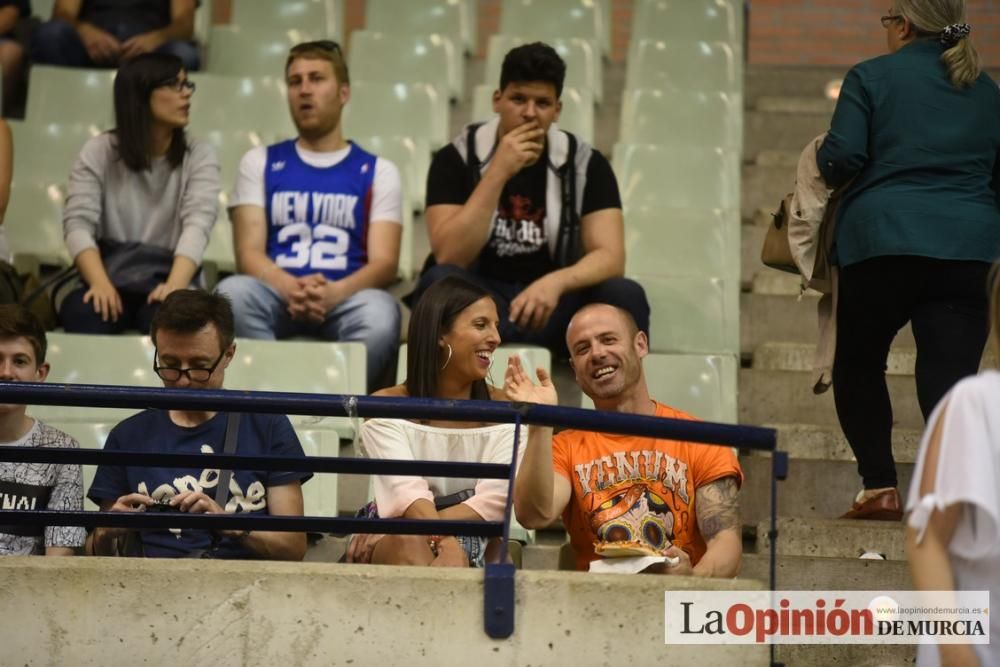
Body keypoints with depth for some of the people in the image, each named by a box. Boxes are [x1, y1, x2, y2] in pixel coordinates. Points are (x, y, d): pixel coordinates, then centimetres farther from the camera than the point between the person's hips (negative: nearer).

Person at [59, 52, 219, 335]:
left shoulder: (199, 155, 5)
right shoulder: (99, 152, 6)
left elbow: (198, 223, -12)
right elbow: (78, 222, -6)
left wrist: (174, 286, -32)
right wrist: (101, 283, -27)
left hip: (166, 278, 0)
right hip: (110, 275, 1)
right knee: (83, 312, -36)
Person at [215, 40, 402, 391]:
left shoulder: (377, 172, 17)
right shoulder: (260, 163, 20)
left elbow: (383, 263, 4)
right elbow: (249, 253, 7)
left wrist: (334, 292, -20)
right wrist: (291, 288, -17)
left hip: (344, 299, -1)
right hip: (277, 293, 1)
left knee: (380, 312, -36)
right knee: (232, 292, -34)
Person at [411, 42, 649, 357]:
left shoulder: (585, 164, -1)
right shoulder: (456, 159, -5)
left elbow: (610, 257, -10)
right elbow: (450, 258, -16)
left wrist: (554, 283, -32)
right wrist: (499, 173, -23)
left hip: (553, 304, 2)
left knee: (625, 294, -27)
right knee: (439, 280, -33)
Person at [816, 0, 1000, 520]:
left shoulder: (872, 77, 1)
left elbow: (841, 159, -7)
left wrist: (823, 162, 14)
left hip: (884, 238, -3)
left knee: (858, 364, 16)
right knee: (952, 376, -2)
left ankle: (879, 487, 8)